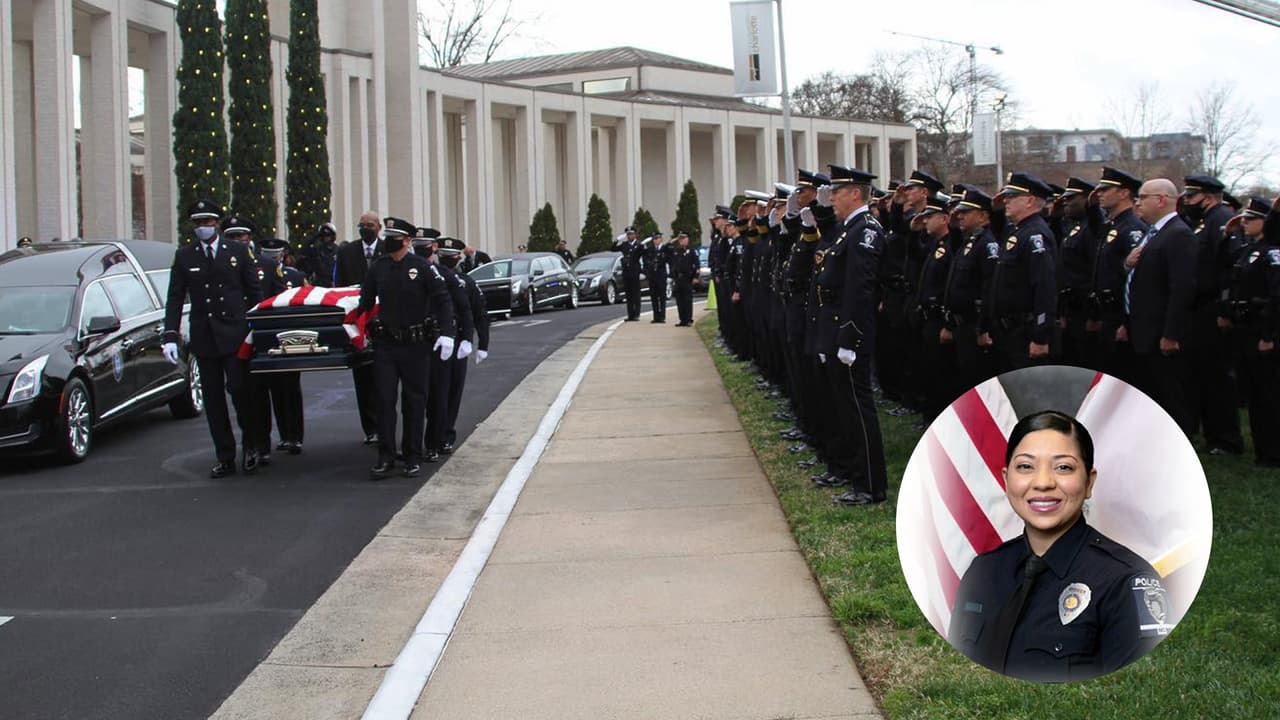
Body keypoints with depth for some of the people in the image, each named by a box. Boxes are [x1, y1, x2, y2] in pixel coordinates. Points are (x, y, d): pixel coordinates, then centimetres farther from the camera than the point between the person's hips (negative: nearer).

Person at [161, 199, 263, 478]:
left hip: (235, 333, -2)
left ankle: (251, 444, 11)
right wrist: (170, 336, -4)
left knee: (238, 387, -12)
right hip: (203, 337, 2)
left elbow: (255, 293, 7)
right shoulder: (183, 256, 8)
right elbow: (175, 298, 6)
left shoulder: (239, 252, 5)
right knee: (213, 398, 3)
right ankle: (225, 458, 10)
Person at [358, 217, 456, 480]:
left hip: (415, 345, -3)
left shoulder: (422, 267, -7)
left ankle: (413, 458, 14)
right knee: (385, 400, 0)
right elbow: (365, 301, 14)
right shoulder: (378, 267, 5)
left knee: (415, 401, 6)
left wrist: (446, 334, -17)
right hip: (385, 344, 3)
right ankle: (386, 458, 5)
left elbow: (443, 300, -8)